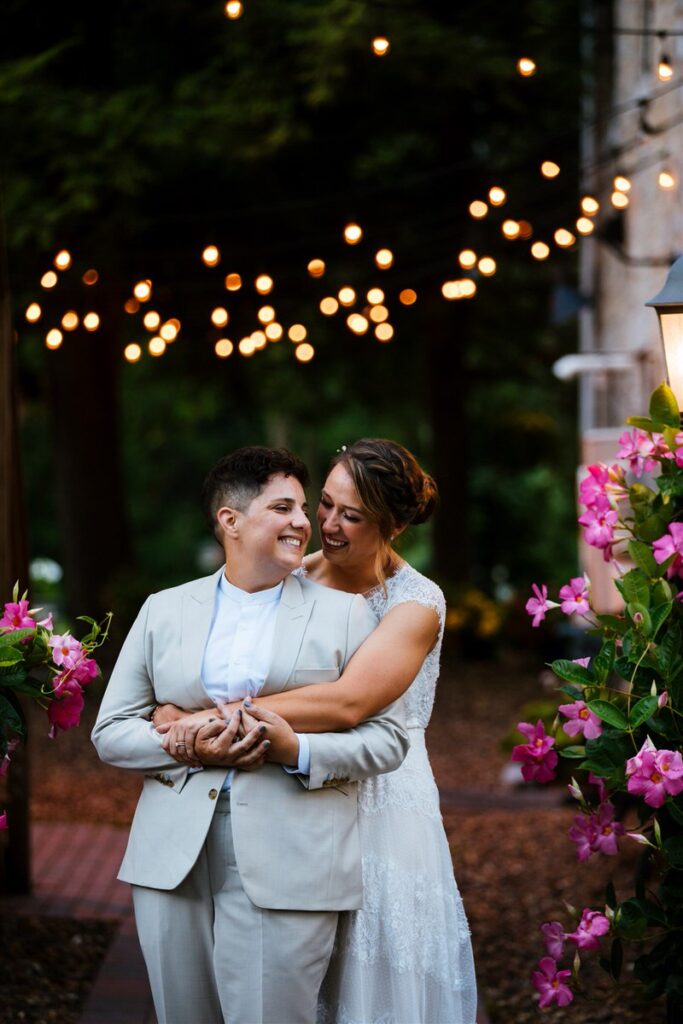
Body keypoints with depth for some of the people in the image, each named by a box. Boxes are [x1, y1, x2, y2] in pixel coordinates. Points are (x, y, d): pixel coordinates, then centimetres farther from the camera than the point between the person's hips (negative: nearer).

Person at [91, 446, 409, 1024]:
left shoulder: (345, 613, 7)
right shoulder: (163, 611, 12)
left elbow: (388, 738, 2)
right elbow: (111, 731, 9)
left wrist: (300, 752, -15)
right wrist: (190, 749, -9)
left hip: (287, 869, -2)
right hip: (173, 865, 2)